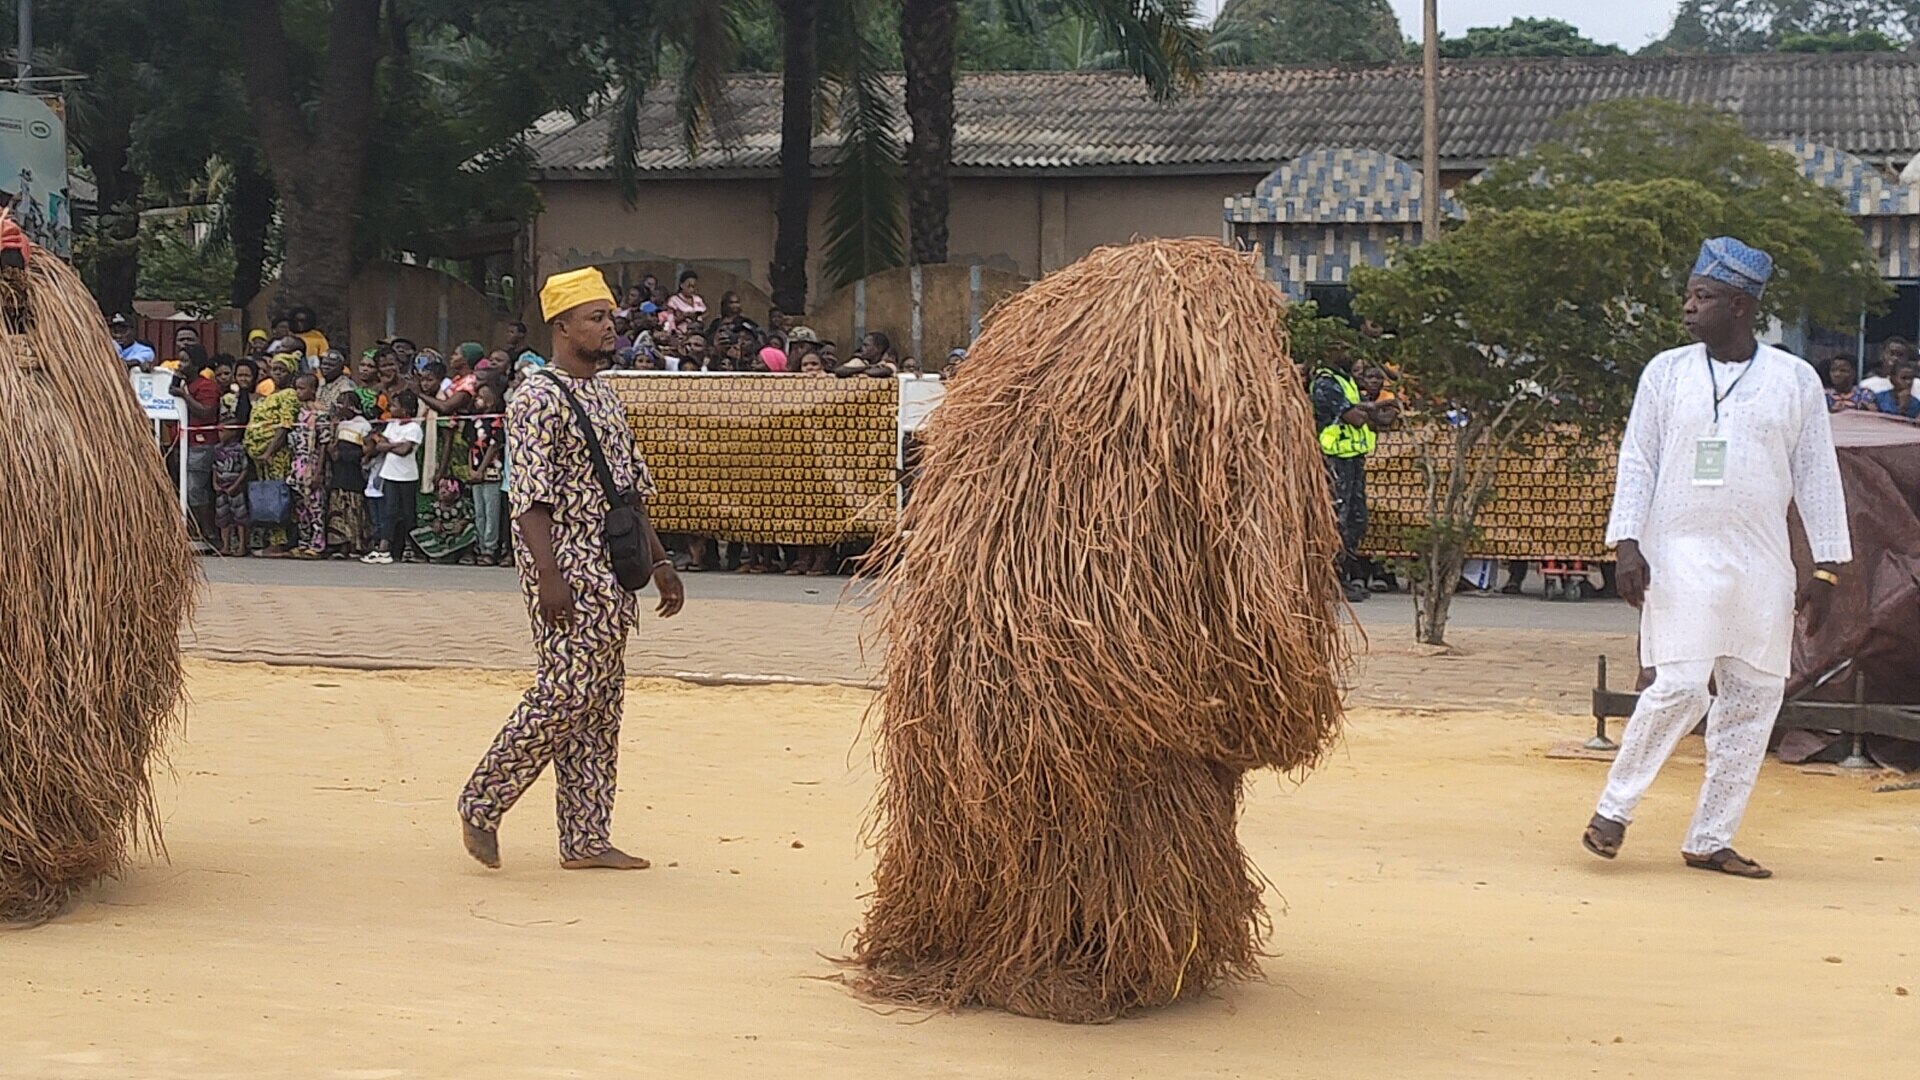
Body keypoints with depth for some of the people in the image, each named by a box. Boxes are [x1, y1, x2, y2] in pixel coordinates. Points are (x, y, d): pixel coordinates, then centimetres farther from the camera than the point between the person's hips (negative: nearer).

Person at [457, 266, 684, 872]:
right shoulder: (539, 398, -11)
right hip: (567, 569, -9)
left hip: (611, 572, 9)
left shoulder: (604, 397, 17)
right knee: (565, 694, -11)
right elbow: (531, 497, -18)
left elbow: (632, 487, 22)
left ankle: (586, 840, 11)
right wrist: (549, 576, -24)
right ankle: (481, 804, 4)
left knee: (601, 706, 7)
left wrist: (658, 561, 19)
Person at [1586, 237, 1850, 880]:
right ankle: (1613, 810, 1)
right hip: (1680, 556, -2)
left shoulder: (1795, 380, 6)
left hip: (1762, 565, 2)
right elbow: (1637, 460, 4)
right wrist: (1628, 544, -8)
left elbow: (1817, 476, 7)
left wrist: (1826, 567, 3)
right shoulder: (1667, 373, 5)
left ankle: (1710, 840, 9)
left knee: (1755, 697, 1)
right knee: (1681, 687, -13)